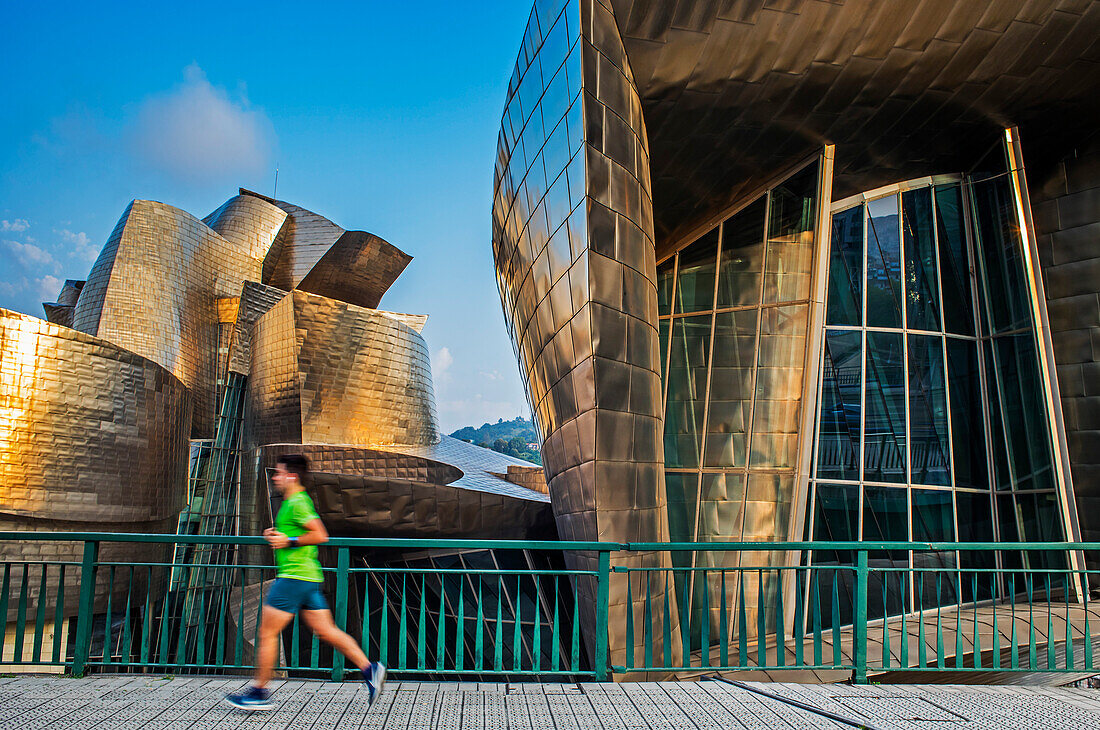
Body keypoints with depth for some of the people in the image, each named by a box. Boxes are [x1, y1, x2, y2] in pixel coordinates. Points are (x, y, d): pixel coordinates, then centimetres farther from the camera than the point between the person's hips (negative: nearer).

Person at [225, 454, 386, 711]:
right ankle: (369, 669, 4)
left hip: (294, 575, -10)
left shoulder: (297, 502, -13)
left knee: (267, 633, 1)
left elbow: (320, 535, -22)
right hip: (308, 576, 10)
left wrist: (289, 541, -16)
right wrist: (277, 534, 15)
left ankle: (259, 692, 12)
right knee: (326, 630, 8)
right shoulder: (294, 501, 18)